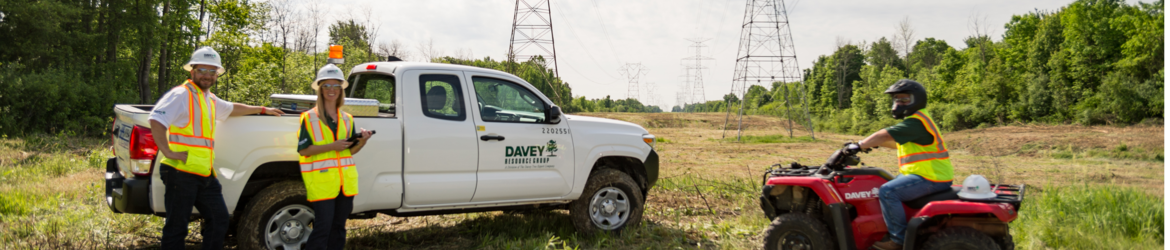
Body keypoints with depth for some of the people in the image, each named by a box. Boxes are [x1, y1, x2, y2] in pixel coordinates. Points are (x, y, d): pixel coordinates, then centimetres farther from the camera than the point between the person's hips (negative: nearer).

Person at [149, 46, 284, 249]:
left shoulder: (210, 99, 21)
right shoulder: (182, 95, -8)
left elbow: (232, 109, 40)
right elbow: (156, 120, -21)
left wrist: (262, 110, 48)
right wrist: (168, 152, -24)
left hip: (205, 174, 9)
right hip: (182, 172, -9)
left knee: (219, 220, 12)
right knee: (176, 227, -3)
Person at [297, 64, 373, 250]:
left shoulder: (347, 119, 15)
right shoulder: (309, 118, 0)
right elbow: (303, 150, -7)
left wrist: (362, 141, -5)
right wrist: (332, 146, -18)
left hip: (345, 180, 5)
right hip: (322, 181, -5)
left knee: (338, 227, 10)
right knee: (323, 226, -10)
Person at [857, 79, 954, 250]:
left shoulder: (916, 122, -16)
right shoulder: (916, 120, 18)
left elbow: (885, 135, -22)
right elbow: (898, 143, 27)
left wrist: (860, 145, -15)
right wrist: (874, 143, 18)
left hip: (931, 178, -11)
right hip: (929, 174, 11)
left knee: (887, 192, -23)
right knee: (888, 186, 21)